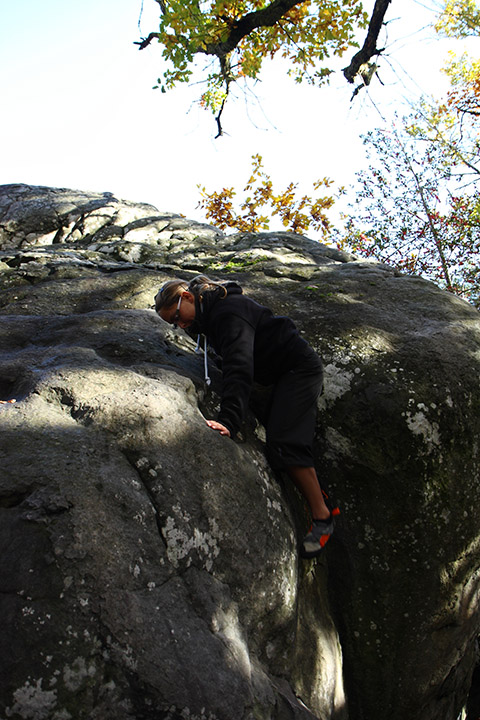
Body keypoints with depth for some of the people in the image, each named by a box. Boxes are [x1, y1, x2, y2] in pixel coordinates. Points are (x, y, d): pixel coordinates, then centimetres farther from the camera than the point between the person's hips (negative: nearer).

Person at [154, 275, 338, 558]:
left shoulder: (228, 311, -24)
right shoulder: (212, 310, 8)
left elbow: (239, 368, -38)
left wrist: (229, 420, -48)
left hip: (300, 368, -11)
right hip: (283, 374, 11)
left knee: (283, 443, -19)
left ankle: (322, 517, -12)